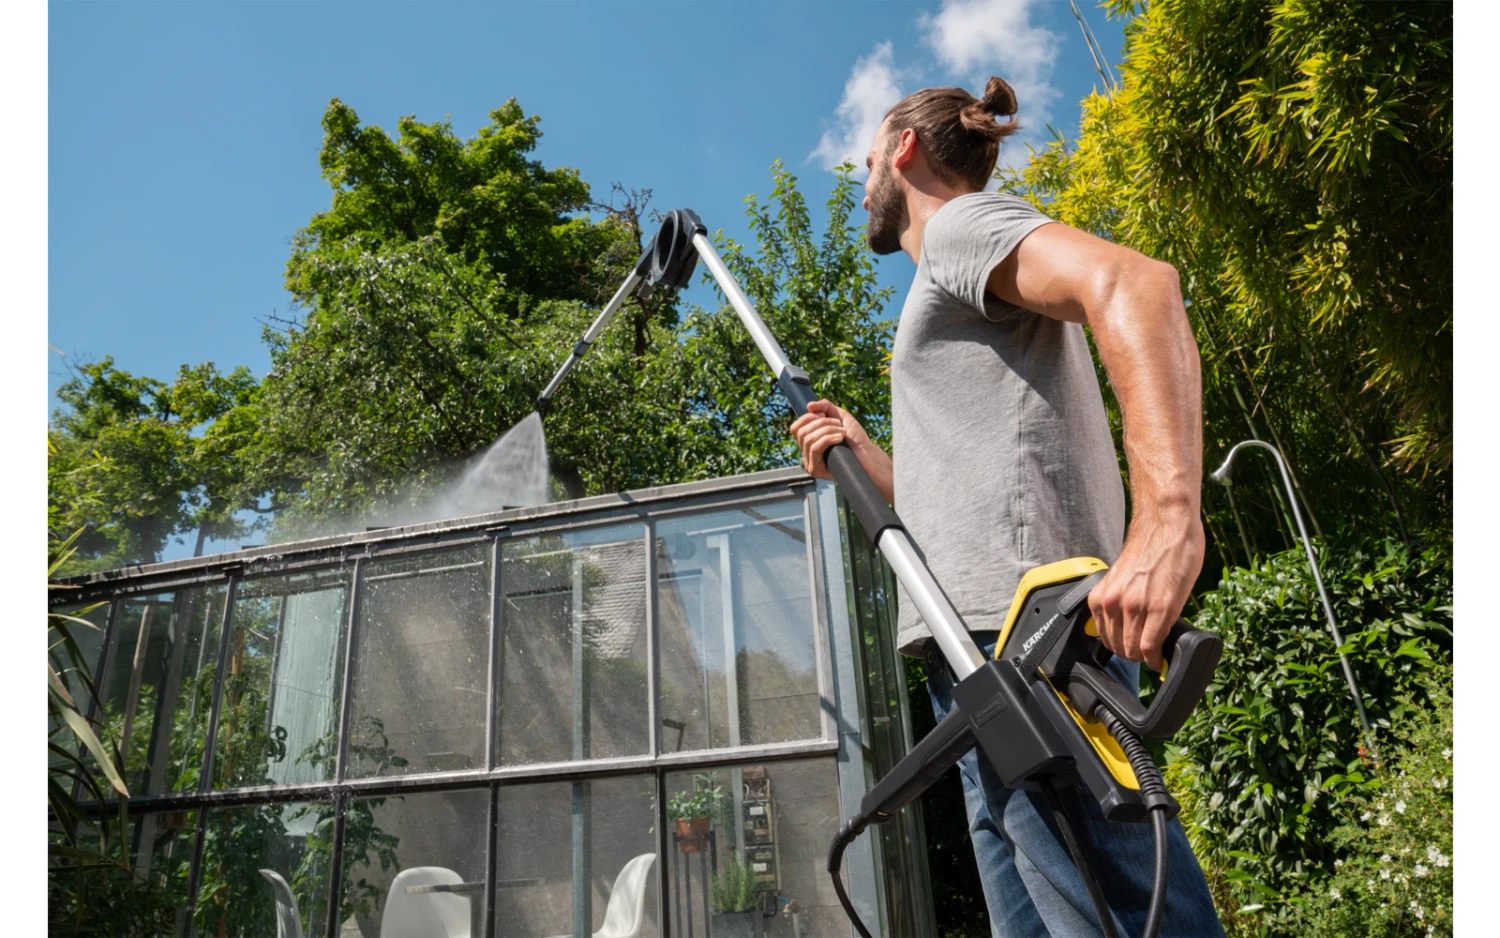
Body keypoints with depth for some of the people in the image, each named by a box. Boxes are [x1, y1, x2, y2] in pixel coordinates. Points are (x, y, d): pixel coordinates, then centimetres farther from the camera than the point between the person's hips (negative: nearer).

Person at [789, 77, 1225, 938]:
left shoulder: (962, 220, 4)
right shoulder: (955, 288, 32)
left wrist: (1168, 516, -31)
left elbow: (1135, 283, -18)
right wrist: (866, 458, 20)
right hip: (985, 642, 10)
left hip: (1025, 621, -10)